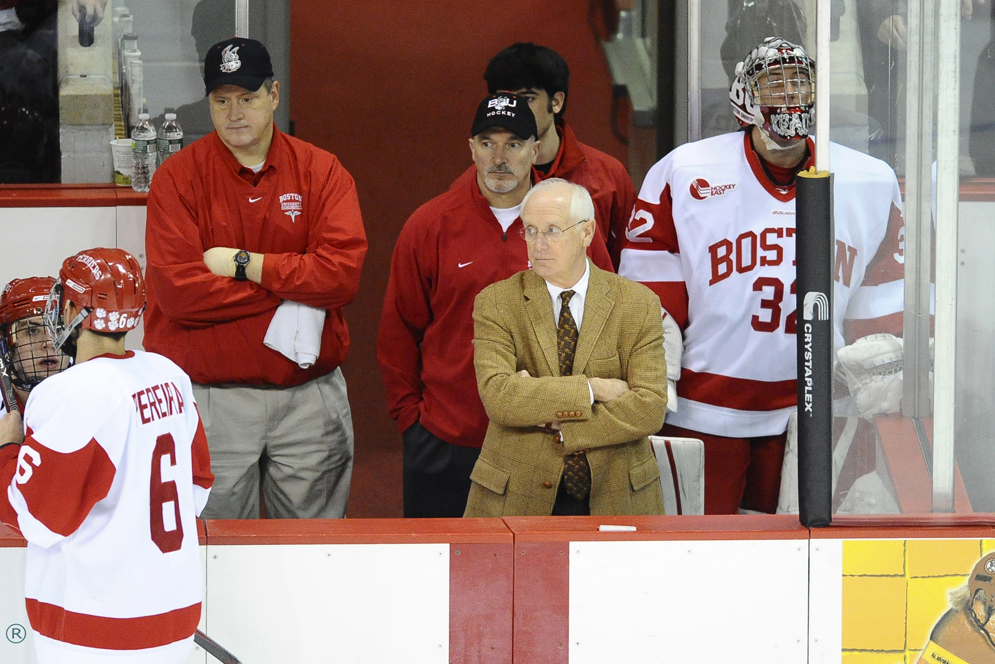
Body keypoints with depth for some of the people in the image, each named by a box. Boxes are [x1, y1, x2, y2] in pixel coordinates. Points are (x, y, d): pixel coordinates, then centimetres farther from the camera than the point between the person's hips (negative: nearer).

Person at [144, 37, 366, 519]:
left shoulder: (321, 171, 4)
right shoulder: (179, 177, -2)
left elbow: (344, 273, -10)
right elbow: (179, 292, -14)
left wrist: (246, 265, -13)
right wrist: (290, 293, -11)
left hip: (311, 397, 2)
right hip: (211, 398, -2)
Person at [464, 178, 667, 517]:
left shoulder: (639, 305, 1)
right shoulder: (495, 303, -1)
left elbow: (650, 408, -9)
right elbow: (497, 396, -15)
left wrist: (555, 423, -15)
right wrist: (591, 389, -18)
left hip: (616, 500, 1)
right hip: (518, 499, -1)